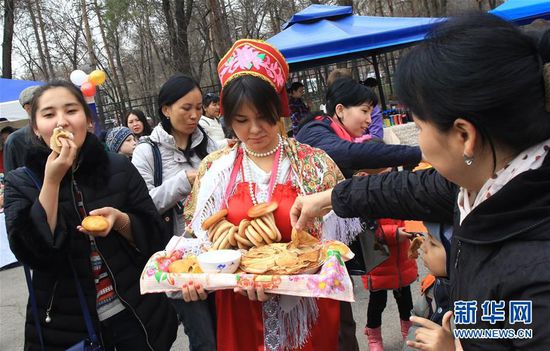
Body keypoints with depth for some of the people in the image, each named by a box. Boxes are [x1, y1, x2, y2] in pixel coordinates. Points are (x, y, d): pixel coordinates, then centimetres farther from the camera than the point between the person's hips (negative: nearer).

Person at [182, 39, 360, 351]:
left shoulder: (314, 164, -6)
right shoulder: (215, 169, -1)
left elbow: (330, 239, -7)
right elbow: (203, 240, 4)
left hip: (305, 308, -1)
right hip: (241, 312, 1)